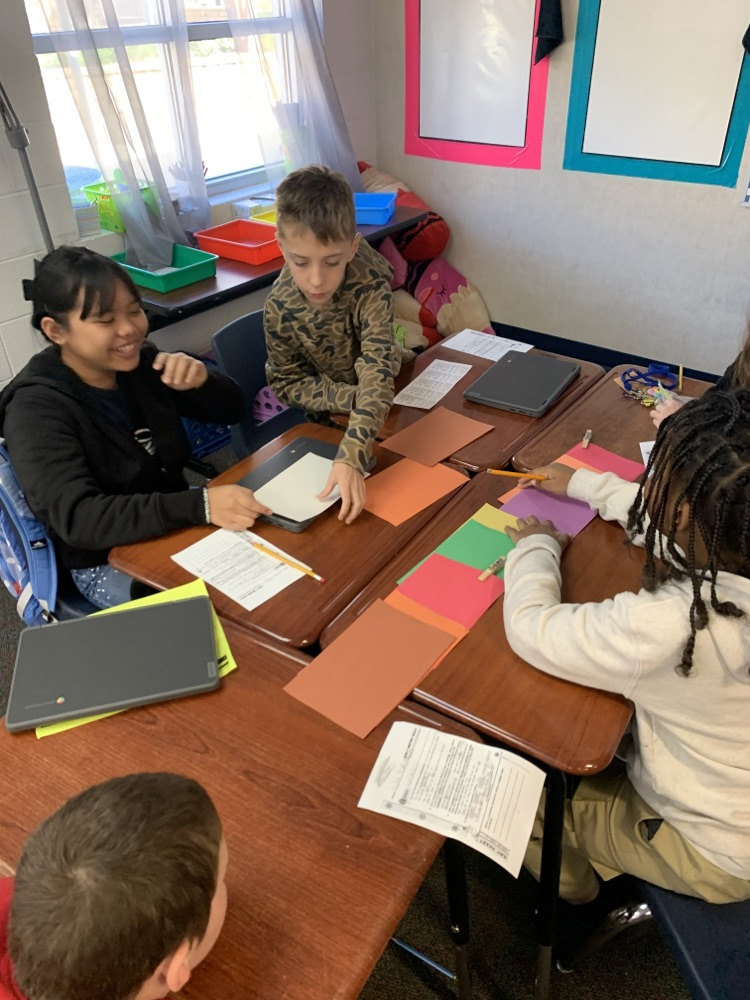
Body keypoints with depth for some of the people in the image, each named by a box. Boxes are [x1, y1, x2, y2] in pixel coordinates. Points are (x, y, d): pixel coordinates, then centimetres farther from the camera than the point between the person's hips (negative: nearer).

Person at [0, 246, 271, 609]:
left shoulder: (140, 362, -4)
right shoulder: (37, 408, -20)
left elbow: (231, 410, 3)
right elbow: (77, 518, -32)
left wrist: (201, 381, -21)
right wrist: (200, 506, -43)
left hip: (177, 526, 6)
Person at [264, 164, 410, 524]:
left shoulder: (371, 285, -34)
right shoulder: (280, 306, -27)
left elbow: (376, 372, -44)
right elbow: (287, 382, -14)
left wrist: (351, 455, -58)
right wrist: (351, 398, -30)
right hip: (327, 416, 0)